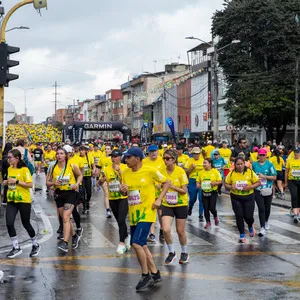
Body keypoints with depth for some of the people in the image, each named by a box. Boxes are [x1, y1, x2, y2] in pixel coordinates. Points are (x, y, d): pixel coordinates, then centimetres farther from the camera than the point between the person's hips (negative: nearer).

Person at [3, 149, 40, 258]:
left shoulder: (24, 169, -11)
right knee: (9, 223, -6)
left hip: (24, 201, -6)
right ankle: (16, 248, 7)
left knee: (26, 224, 5)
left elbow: (30, 184, -15)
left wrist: (16, 181, -22)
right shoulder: (9, 169, 8)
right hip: (11, 200, 6)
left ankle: (35, 245, 27)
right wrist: (7, 182, 1)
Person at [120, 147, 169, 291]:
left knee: (136, 243, -17)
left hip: (146, 213, -7)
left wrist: (159, 199, -11)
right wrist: (123, 190, -8)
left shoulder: (150, 171, -12)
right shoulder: (125, 173, 5)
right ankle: (155, 274, 27)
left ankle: (146, 276, -2)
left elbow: (166, 183, 0)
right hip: (133, 214, 7)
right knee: (141, 245, 12)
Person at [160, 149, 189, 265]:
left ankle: (184, 253, 32)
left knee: (180, 231, 8)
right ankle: (172, 252, 11)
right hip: (167, 204, 2)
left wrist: (172, 186, -25)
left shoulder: (181, 171, -13)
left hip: (180, 204, -2)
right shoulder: (162, 171, -3)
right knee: (166, 230, -12)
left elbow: (184, 190, -13)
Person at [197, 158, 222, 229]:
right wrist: (198, 185, -7)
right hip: (204, 193, 4)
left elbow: (220, 181, -4)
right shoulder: (201, 172, 5)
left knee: (212, 208, -8)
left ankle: (215, 217, 25)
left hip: (213, 192, -4)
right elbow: (198, 181, 14)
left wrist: (214, 183, -22)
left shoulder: (215, 171, -6)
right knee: (206, 208, 4)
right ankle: (208, 223, 18)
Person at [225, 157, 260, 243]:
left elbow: (258, 182, -2)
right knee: (239, 216, -1)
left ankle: (251, 226, 38)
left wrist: (250, 187, -20)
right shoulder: (231, 173, -3)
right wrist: (231, 187, -17)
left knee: (248, 216, 0)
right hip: (236, 198, 1)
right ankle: (242, 236, 15)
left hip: (248, 197, -1)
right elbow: (226, 184, 5)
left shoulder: (250, 172, -6)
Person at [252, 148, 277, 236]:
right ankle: (262, 228, -6)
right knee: (261, 208, -7)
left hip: (268, 190, 0)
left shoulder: (270, 164, -5)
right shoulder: (254, 164, 2)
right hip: (258, 190, 0)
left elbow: (274, 177, -8)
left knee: (267, 208, 15)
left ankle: (266, 221, 43)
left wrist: (264, 176, -18)